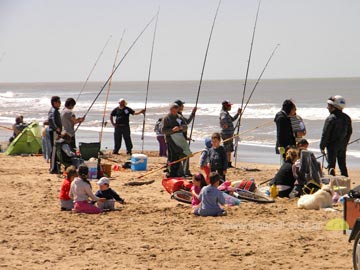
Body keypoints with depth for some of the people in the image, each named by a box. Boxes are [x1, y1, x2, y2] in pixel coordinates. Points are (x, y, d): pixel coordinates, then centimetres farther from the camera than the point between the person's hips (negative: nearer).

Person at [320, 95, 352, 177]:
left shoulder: (330, 119, -17)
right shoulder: (347, 118, 4)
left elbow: (325, 134, -15)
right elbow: (349, 132, 11)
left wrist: (322, 147, -8)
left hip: (332, 145, -6)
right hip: (343, 146, 6)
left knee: (331, 166, 1)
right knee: (342, 165, 15)